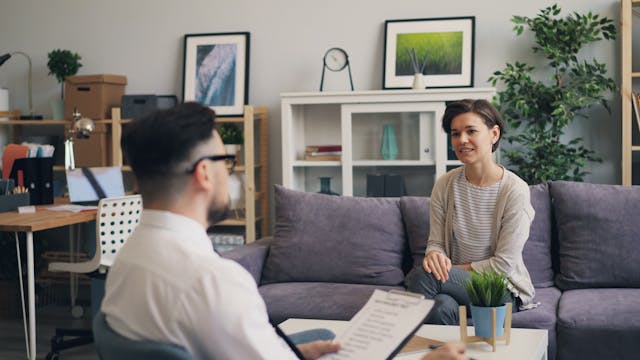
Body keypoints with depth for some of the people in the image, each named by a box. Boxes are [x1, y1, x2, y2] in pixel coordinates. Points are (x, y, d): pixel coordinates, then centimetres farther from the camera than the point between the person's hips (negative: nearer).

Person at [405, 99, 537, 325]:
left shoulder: (515, 191, -12)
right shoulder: (445, 185, 2)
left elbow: (503, 264, -12)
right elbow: (436, 242, 3)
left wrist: (455, 270, -13)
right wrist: (435, 255, -21)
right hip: (458, 281, 4)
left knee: (420, 276, -28)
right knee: (441, 306, -35)